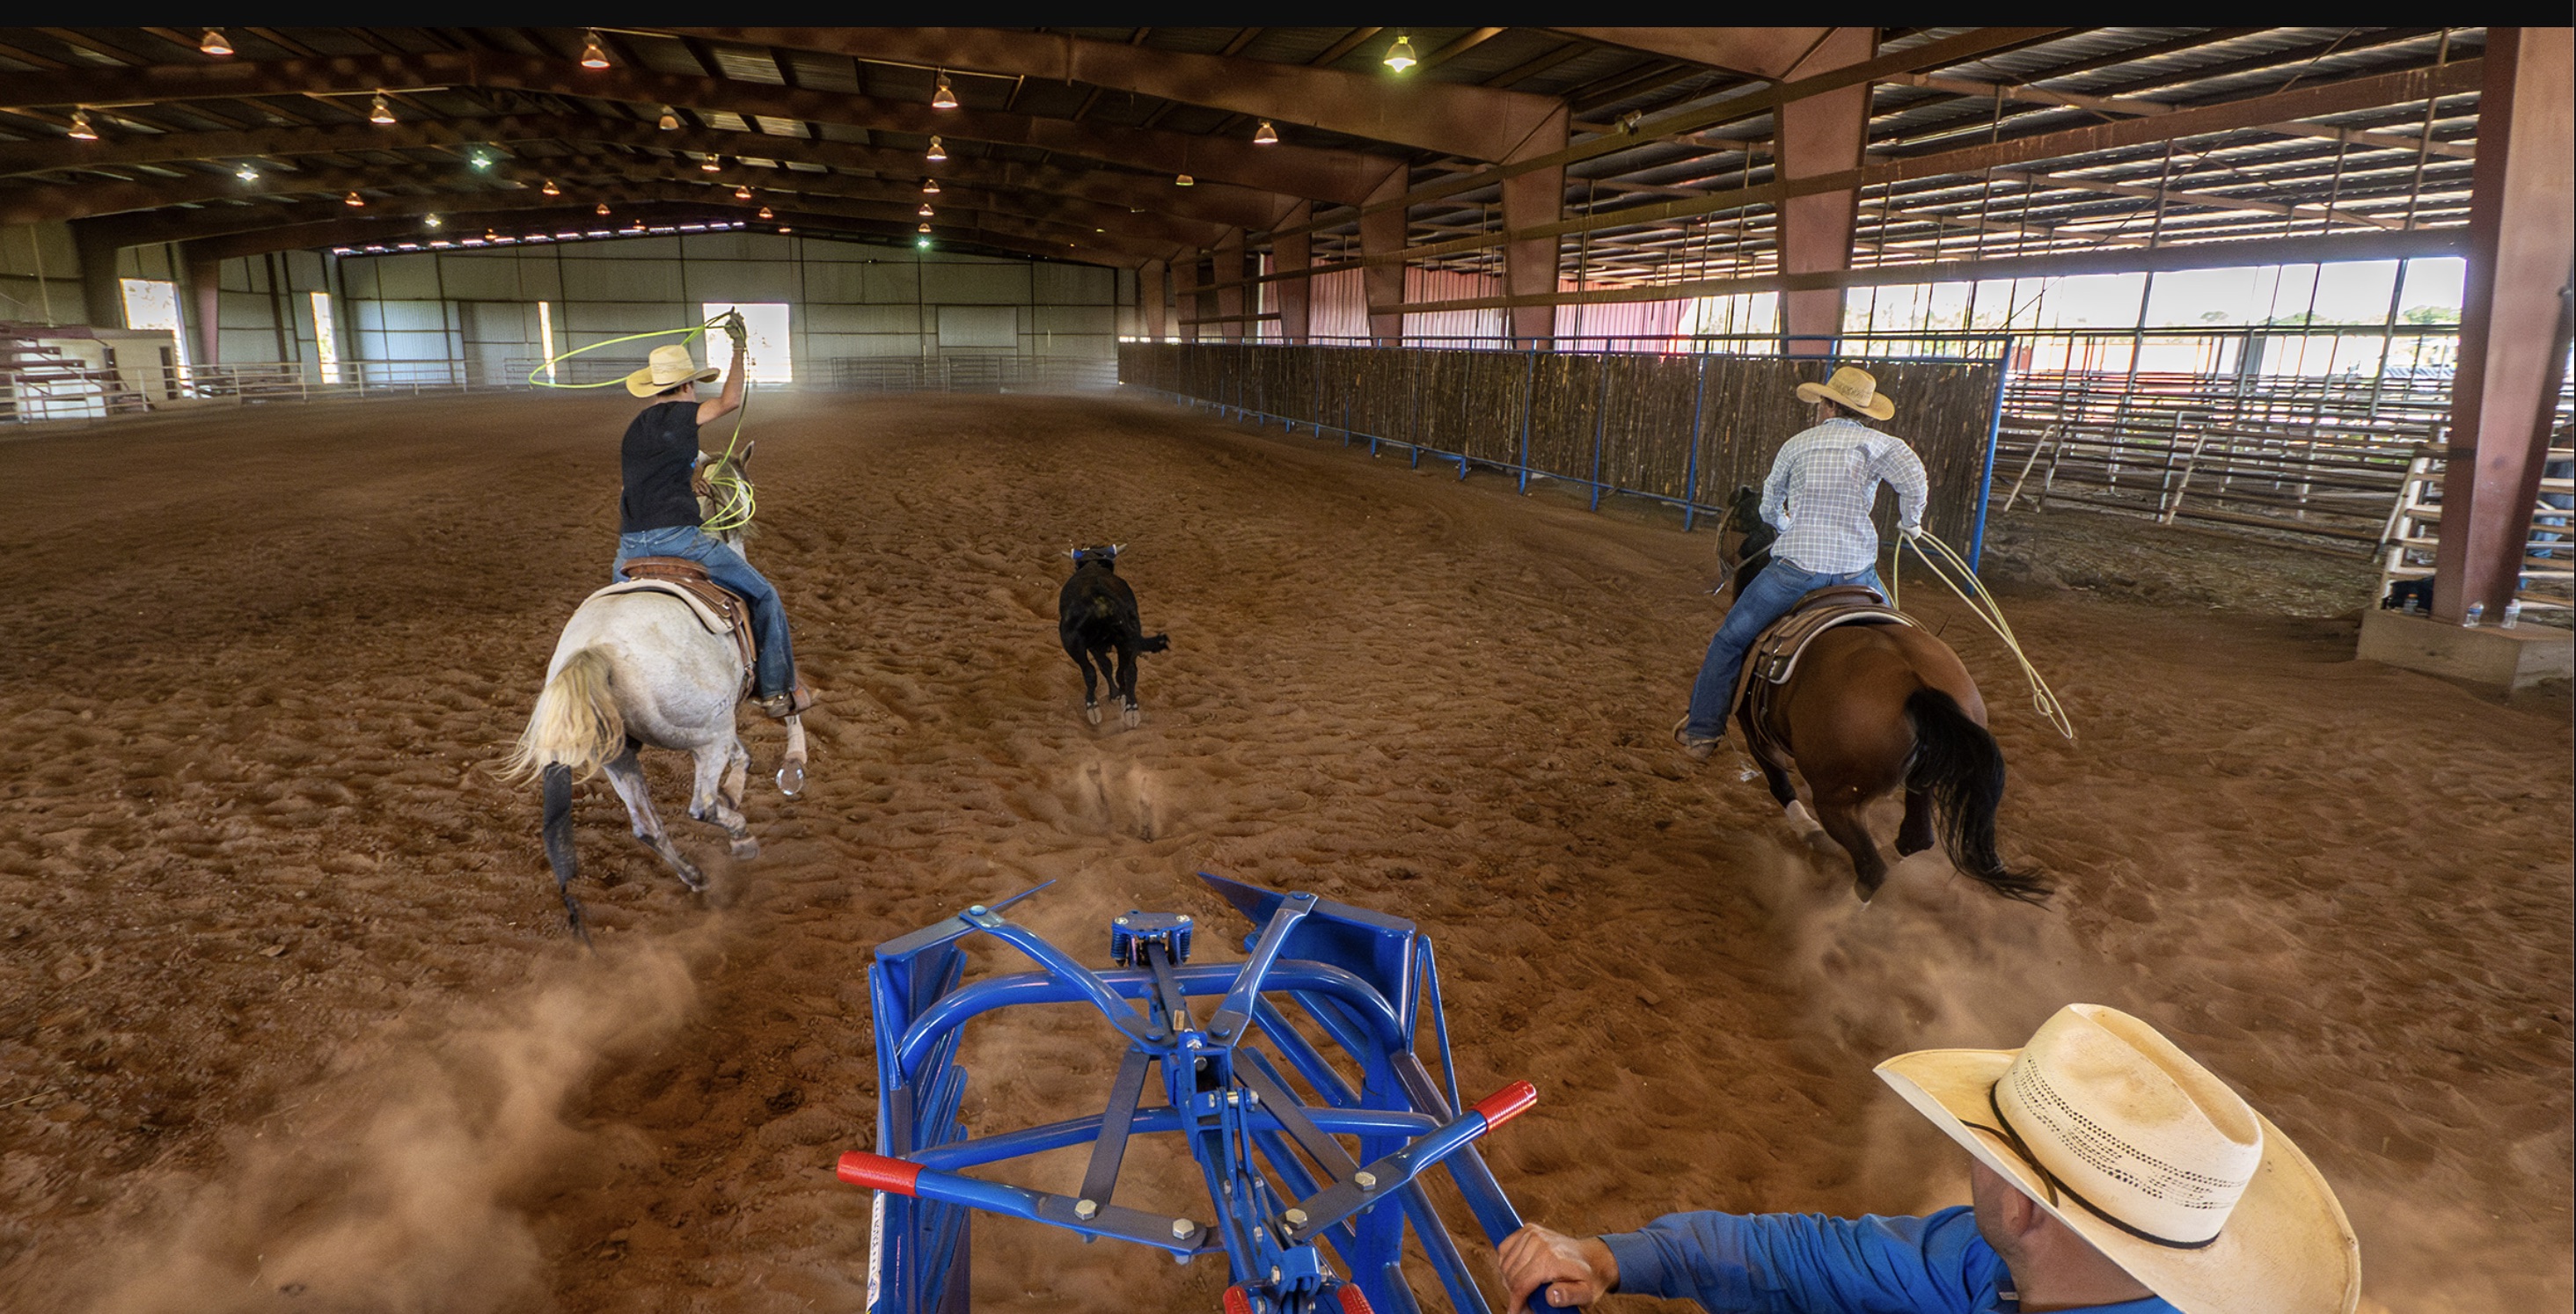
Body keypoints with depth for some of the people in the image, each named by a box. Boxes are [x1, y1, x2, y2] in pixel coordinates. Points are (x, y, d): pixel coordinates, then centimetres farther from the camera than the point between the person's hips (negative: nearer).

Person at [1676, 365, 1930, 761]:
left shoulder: (1797, 444, 7)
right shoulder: (1878, 444, 4)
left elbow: (1770, 506, 18)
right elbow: (1914, 478, -15)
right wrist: (1910, 522, 4)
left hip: (1796, 567, -1)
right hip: (1857, 570, 1)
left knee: (1730, 639, 14)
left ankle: (1702, 732, 17)